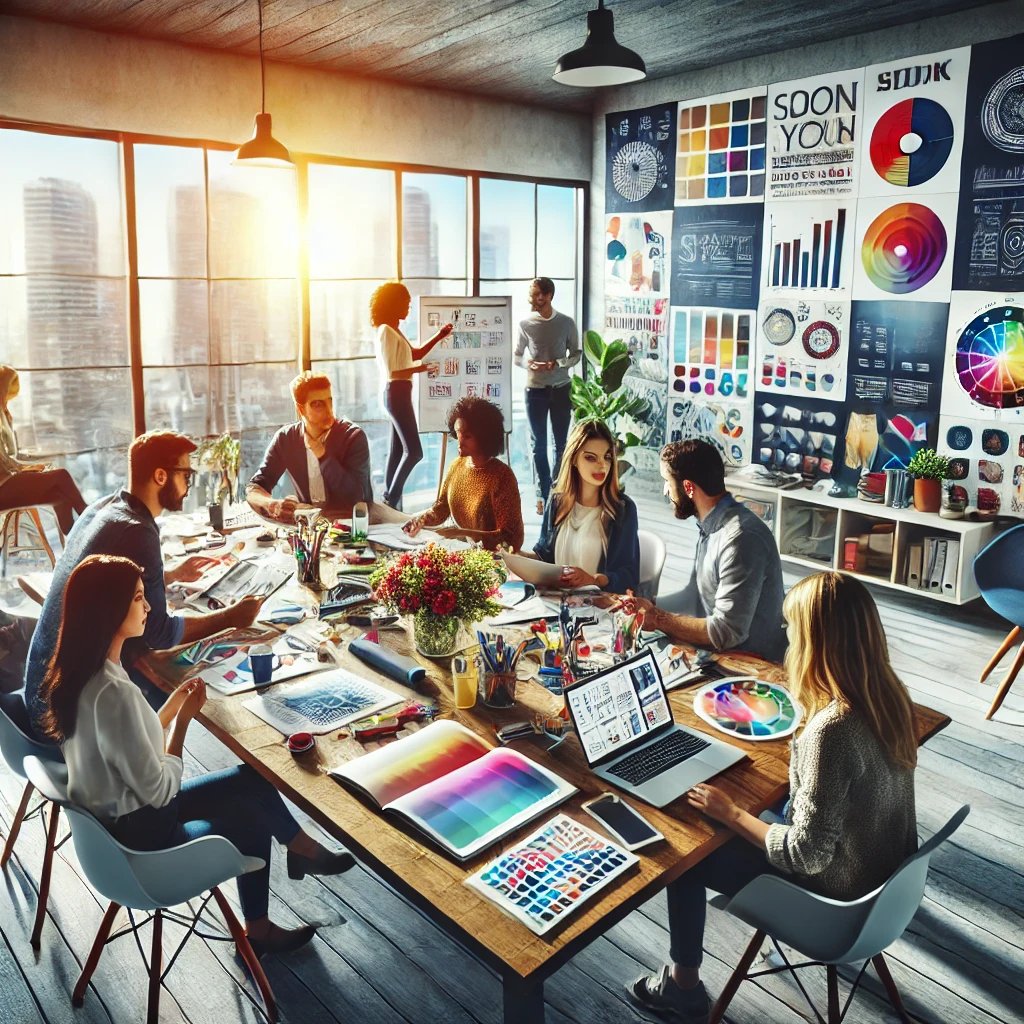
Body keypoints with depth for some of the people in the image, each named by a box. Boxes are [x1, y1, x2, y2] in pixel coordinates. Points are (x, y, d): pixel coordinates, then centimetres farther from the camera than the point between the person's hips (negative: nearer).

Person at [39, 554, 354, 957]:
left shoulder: (78, 672, -2)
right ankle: (304, 849, 33)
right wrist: (184, 718, -15)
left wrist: (173, 706, -1)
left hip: (111, 817, 9)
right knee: (252, 790, 4)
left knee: (248, 782, 11)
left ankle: (258, 930, 22)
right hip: (139, 839, -9)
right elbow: (159, 791, -24)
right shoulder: (113, 692, -32)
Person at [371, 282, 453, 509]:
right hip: (395, 393, -11)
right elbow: (392, 372, -20)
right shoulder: (386, 332, -14)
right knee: (414, 451, -12)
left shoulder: (394, 331, 16)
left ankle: (389, 499, 17)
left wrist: (438, 336, 14)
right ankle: (390, 499, -7)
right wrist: (424, 368, -19)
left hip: (399, 393, 11)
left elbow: (415, 354, 21)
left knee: (398, 449, 12)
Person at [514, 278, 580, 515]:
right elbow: (517, 355, 6)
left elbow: (576, 354, 4)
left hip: (561, 389, 0)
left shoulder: (566, 323, -3)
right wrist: (528, 363, -16)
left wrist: (557, 363, -15)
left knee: (561, 443, 8)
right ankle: (543, 494, 10)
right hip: (535, 390, 0)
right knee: (538, 445, 2)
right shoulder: (526, 324, -2)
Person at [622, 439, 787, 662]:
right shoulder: (710, 526, 6)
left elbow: (726, 633, -26)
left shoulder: (741, 539, -25)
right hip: (717, 656, 8)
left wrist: (658, 619, -16)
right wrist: (649, 607, 7)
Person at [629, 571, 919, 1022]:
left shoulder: (831, 729, -36)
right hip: (887, 871, 8)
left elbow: (807, 854, -28)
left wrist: (732, 814, -16)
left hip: (838, 894, -7)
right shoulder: (890, 693, -11)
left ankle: (683, 988, 26)